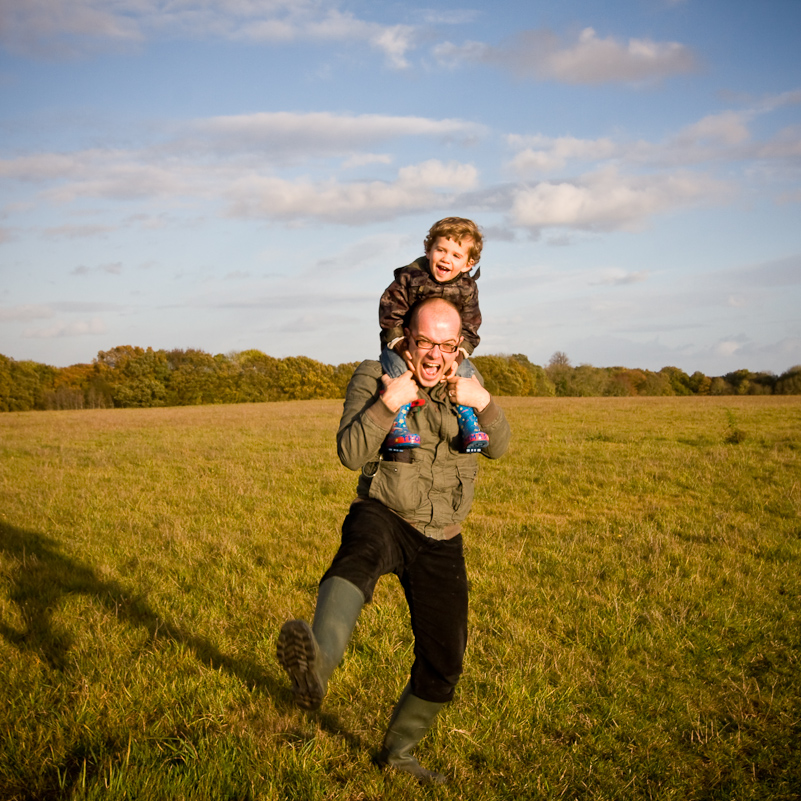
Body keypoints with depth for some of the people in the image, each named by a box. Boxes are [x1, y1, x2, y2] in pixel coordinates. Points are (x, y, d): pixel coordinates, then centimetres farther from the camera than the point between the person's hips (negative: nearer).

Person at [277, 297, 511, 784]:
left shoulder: (463, 382, 7)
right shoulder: (374, 377, -6)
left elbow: (499, 446, 4)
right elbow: (351, 455, -15)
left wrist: (484, 403, -16)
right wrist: (388, 404, -28)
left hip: (441, 543, 5)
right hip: (383, 516, -4)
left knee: (443, 663, 8)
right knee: (362, 553, -43)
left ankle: (399, 749, 33)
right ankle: (318, 663, -68)